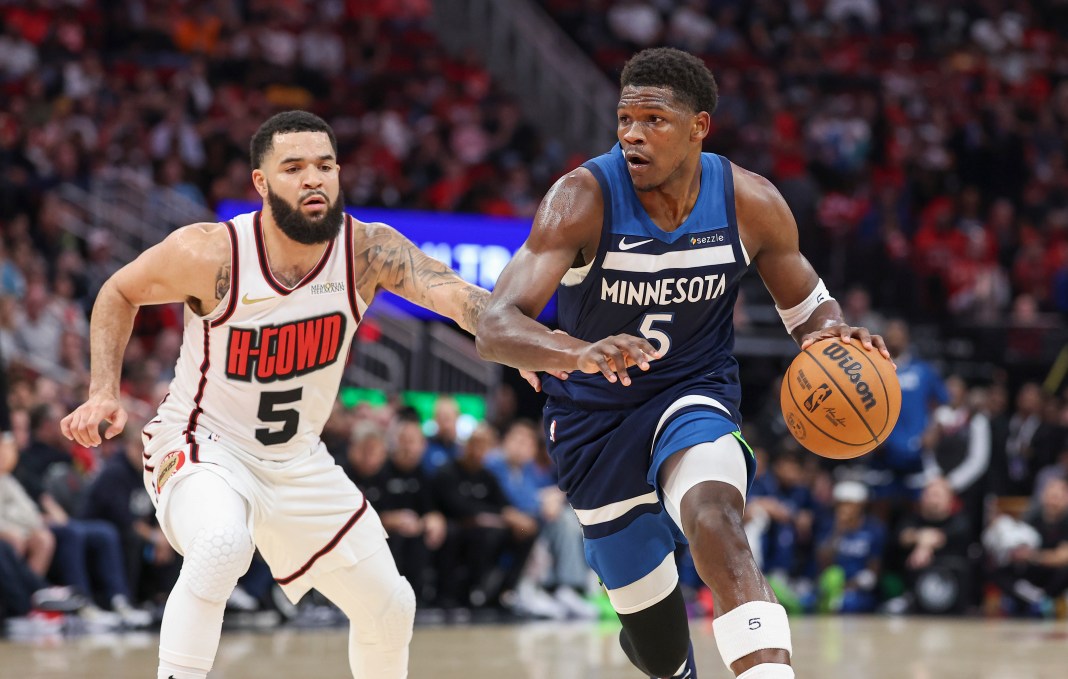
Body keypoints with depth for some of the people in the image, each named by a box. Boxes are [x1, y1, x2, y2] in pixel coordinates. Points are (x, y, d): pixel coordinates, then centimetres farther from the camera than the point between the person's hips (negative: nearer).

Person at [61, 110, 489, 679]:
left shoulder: (367, 251, -15)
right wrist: (103, 393, -15)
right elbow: (119, 294, -3)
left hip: (297, 460, 5)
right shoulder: (212, 254, -22)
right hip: (203, 446, -5)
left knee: (389, 609, 12)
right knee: (222, 542, -39)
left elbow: (454, 295, -33)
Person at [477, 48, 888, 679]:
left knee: (715, 519, -36)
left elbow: (810, 307, 4)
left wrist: (834, 335, -22)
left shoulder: (752, 203, -14)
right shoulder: (585, 198, -22)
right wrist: (578, 353, -53)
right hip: (596, 412, 0)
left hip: (695, 392, 0)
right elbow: (496, 328, -31)